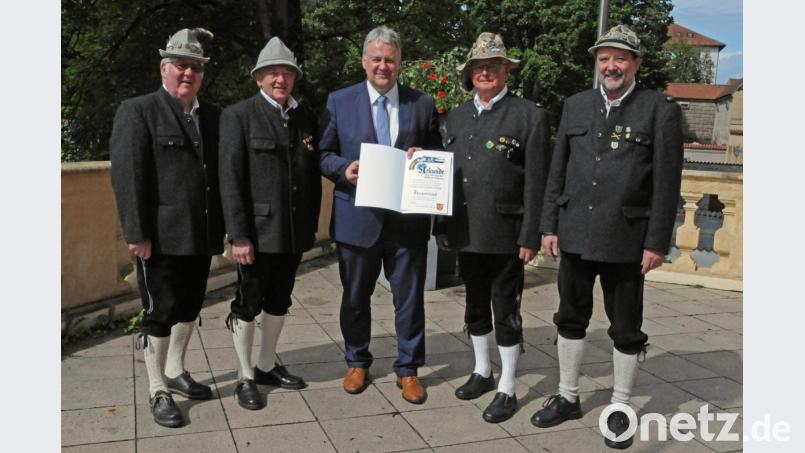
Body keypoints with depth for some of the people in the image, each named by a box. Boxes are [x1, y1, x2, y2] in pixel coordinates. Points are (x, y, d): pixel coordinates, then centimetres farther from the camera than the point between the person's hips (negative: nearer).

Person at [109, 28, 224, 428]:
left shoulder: (212, 116, 12)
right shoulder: (137, 111, -3)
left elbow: (221, 172, 10)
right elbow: (126, 176, -11)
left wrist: (223, 226, 4)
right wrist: (137, 234, -17)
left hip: (201, 235, 6)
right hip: (161, 237, -5)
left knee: (189, 308, 17)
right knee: (160, 313, 4)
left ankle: (175, 373, 36)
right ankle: (158, 392, 18)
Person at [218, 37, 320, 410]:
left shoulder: (305, 117, 9)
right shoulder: (238, 115, -5)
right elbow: (230, 179, -11)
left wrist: (312, 224, 9)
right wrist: (238, 235, -15)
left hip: (295, 231, 5)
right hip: (258, 231, -5)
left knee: (278, 302, 17)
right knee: (249, 305, 6)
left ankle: (267, 366, 35)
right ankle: (246, 378, 23)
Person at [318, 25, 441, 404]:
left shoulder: (422, 104, 6)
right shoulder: (339, 101, 4)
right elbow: (324, 154, 5)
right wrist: (344, 169, -14)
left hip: (408, 220, 0)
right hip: (357, 217, 0)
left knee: (409, 297, 7)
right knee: (355, 296, 13)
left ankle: (408, 369, 23)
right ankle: (357, 363, 33)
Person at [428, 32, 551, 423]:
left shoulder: (529, 116, -5)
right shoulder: (456, 117, 12)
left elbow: (536, 183, -8)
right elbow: (446, 173, 13)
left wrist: (530, 237, -12)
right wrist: (440, 225, 10)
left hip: (505, 236, -5)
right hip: (465, 234, 5)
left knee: (506, 313, 4)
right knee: (475, 308, 17)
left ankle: (507, 390, 17)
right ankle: (482, 372, 35)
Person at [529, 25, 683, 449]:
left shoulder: (660, 110, -3)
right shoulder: (575, 106, 8)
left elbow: (667, 183, -6)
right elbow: (557, 172, 9)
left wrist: (657, 243, -9)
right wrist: (549, 226, 5)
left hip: (625, 242, -3)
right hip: (575, 236, 4)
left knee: (626, 331, 8)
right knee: (570, 319, 14)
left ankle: (619, 410, 24)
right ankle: (568, 397, 30)